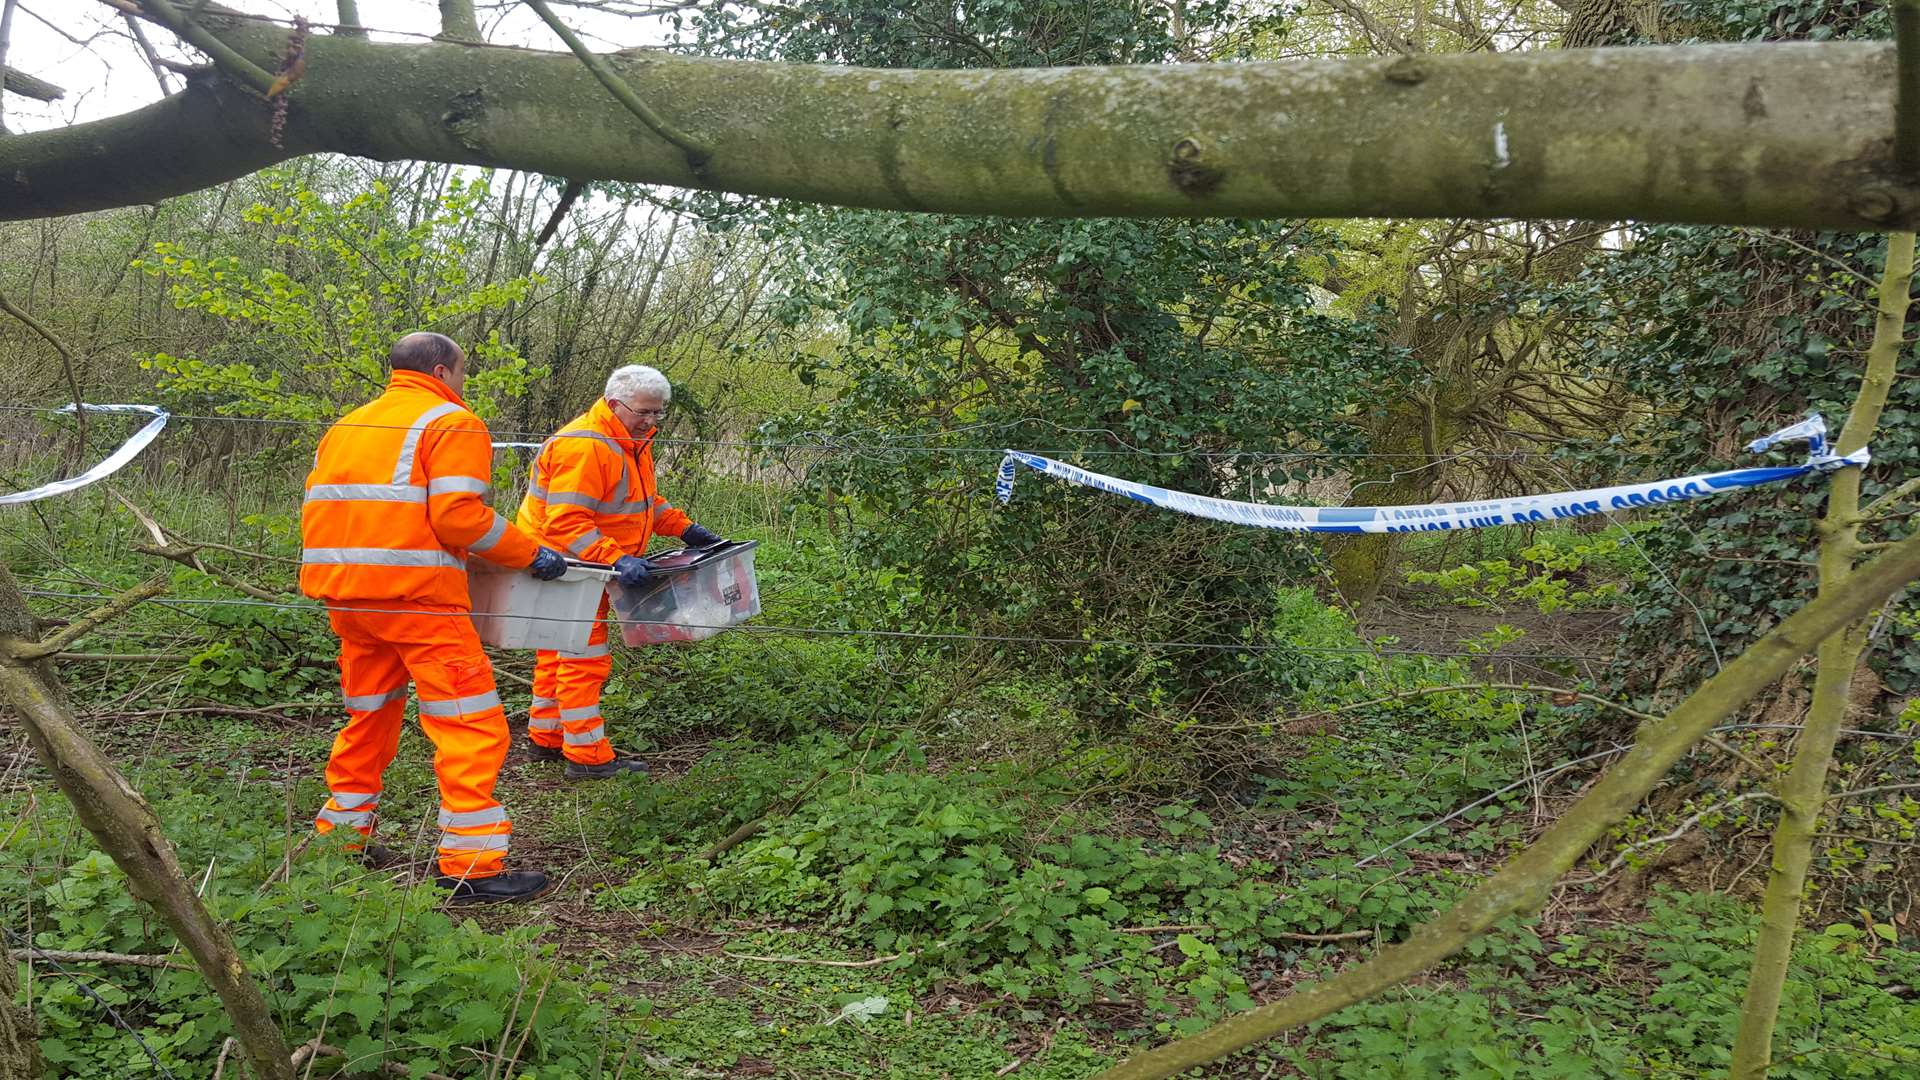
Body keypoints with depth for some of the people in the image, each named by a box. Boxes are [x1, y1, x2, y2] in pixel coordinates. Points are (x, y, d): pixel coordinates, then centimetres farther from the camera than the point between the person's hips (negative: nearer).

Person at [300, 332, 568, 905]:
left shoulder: (345, 426, 21)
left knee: (369, 716, 23)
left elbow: (320, 507, 17)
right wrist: (531, 554, -8)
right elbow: (459, 515, -15)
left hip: (342, 592, 8)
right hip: (416, 595, -8)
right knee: (472, 725, -6)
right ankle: (472, 865, -9)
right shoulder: (452, 423, -3)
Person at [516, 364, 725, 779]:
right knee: (585, 658, -8)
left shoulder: (633, 441, 8)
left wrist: (686, 529, 10)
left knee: (558, 657, 19)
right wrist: (616, 559, -41)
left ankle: (546, 738, 31)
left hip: (585, 567, 10)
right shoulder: (584, 447, -26)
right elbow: (566, 524, -32)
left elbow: (645, 500, 22)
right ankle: (588, 757, -3)